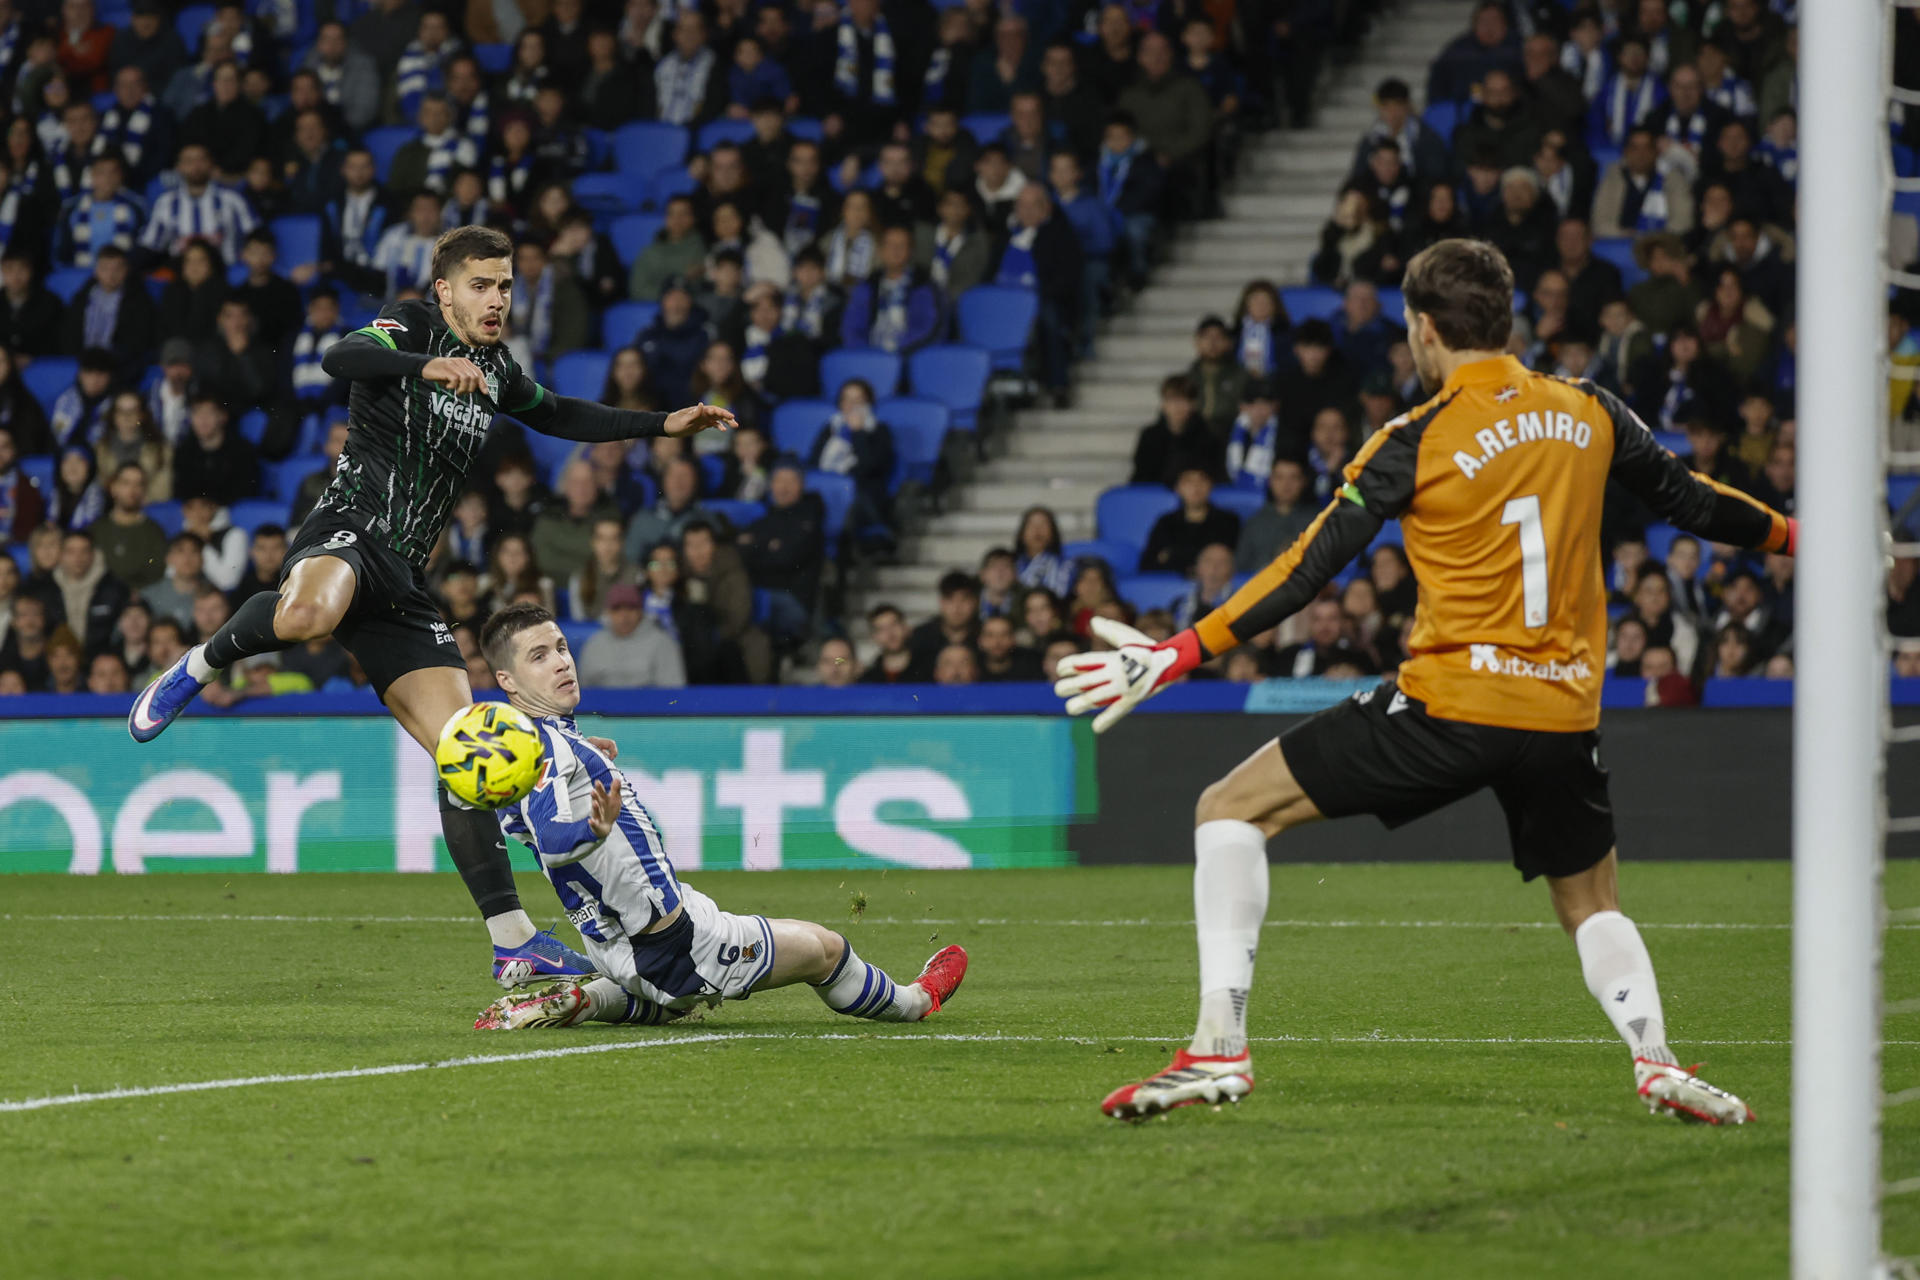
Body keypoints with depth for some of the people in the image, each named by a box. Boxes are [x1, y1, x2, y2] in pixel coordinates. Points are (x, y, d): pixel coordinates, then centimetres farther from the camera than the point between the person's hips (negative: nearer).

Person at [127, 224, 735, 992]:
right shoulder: (412, 326, 0)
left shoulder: (494, 373, 22)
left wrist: (662, 425, 37)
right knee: (310, 615, -44)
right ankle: (198, 668, -12)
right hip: (348, 531, -7)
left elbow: (558, 416, 43)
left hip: (402, 582, 7)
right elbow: (341, 358, -22)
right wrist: (427, 367, -40)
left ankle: (513, 943, -1)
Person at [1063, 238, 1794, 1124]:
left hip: (1448, 707, -5)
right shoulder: (1591, 415, 7)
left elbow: (1308, 572, -7)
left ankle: (1220, 1045, -5)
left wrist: (1180, 654, -4)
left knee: (1231, 810, 6)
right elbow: (1689, 501, 19)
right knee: (1592, 906, 26)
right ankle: (1656, 1059, -1)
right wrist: (1791, 535, 38)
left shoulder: (1415, 444, -5)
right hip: (1563, 714, 5)